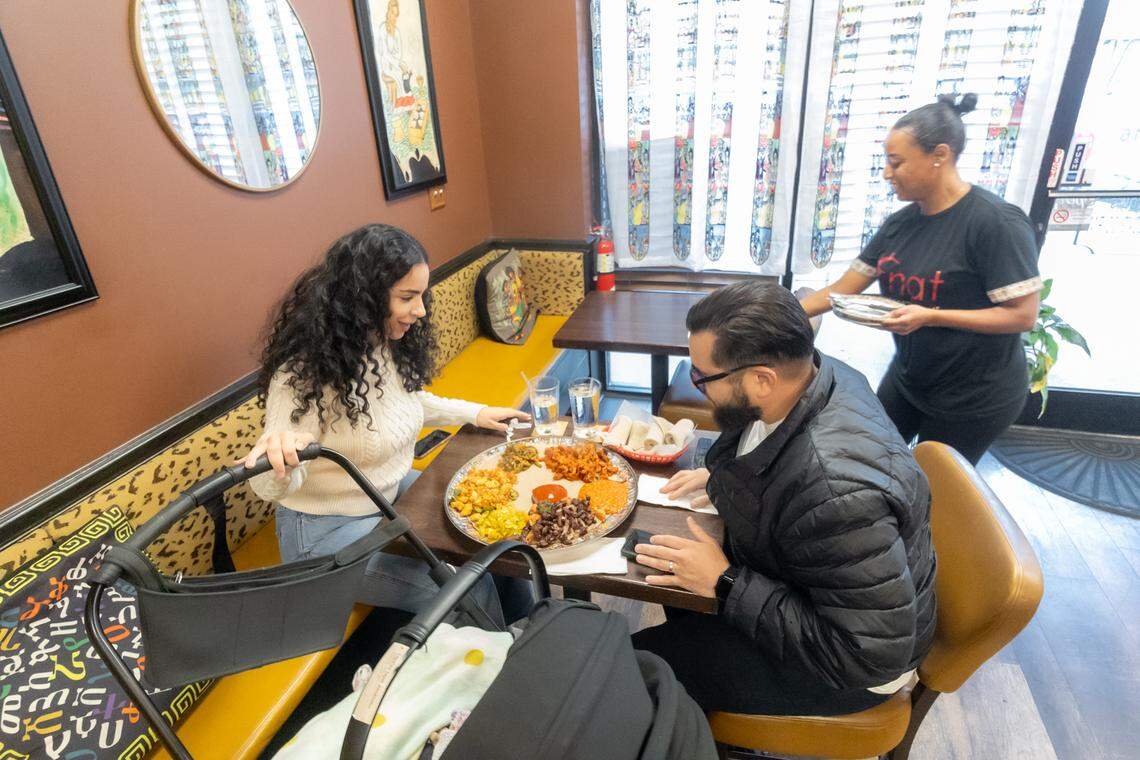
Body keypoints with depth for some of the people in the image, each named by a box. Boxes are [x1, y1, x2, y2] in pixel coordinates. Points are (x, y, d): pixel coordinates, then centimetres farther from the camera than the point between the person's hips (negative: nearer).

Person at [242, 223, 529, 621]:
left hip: (394, 492, 7)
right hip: (328, 528, -7)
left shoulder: (390, 345, -4)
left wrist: (475, 413, 10)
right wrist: (278, 458, -47)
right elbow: (272, 486, -24)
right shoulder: (307, 370, -26)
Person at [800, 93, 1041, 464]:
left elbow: (1023, 315, -22)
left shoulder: (997, 222, -21)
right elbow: (842, 290, 0)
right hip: (907, 377, 7)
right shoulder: (899, 223, -2)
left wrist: (931, 316, -30)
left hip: (974, 397, -6)